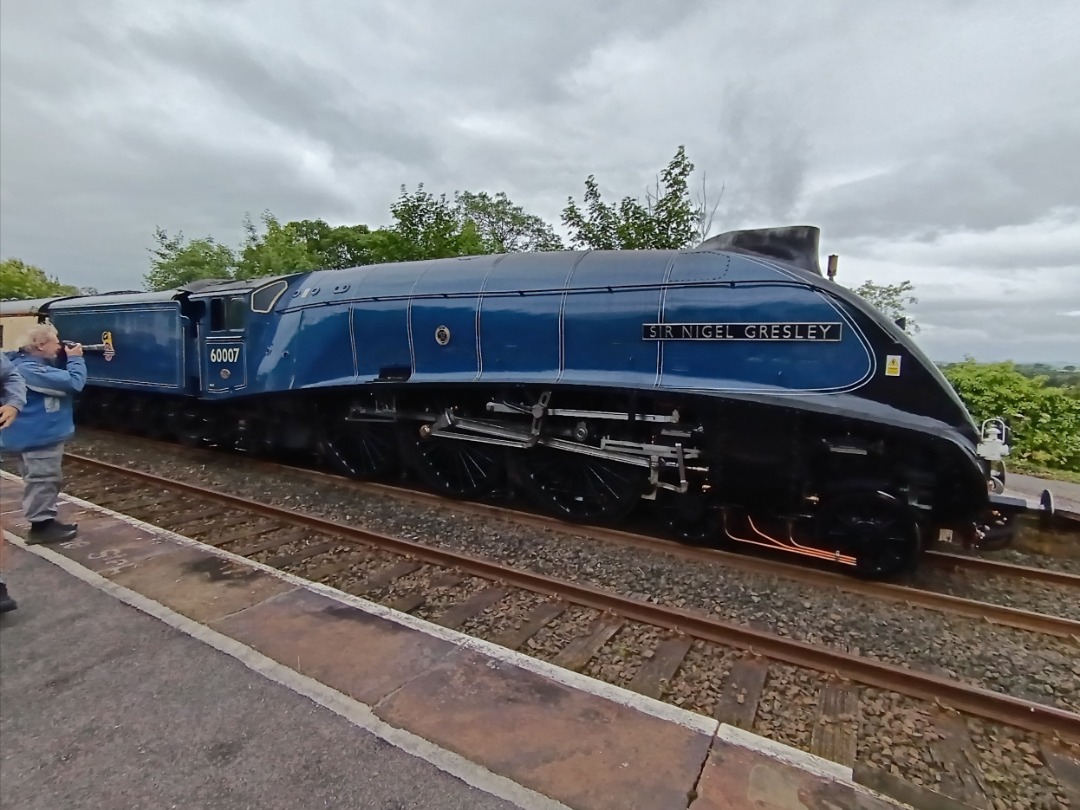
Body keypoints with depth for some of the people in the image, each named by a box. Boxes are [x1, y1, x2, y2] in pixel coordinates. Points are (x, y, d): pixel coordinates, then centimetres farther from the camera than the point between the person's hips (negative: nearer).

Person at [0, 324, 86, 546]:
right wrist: (75, 359, -13)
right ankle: (41, 525, 5)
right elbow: (73, 382, -29)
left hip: (44, 434, 11)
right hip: (39, 436, -11)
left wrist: (66, 359, 5)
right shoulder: (29, 369, -23)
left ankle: (46, 521, 28)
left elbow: (59, 379, 23)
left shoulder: (35, 364, 10)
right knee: (43, 480, -3)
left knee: (48, 479, 18)